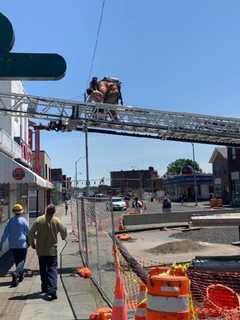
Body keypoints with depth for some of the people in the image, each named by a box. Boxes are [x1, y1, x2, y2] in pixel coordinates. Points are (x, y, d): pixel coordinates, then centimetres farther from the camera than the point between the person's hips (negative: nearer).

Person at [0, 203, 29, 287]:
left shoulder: (11, 220, 1)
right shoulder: (24, 220, -10)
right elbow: (28, 232, -3)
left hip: (12, 245, 4)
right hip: (22, 244, -4)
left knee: (17, 260, 18)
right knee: (22, 261, 2)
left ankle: (21, 275, 29)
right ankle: (15, 273, -22)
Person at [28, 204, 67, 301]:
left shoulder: (39, 220, -7)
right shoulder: (56, 221, -8)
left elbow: (31, 233, -5)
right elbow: (64, 232, 1)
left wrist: (32, 243, 12)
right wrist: (63, 237, 25)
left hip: (41, 250, 2)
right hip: (52, 250, -1)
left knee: (43, 270, 18)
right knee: (52, 270, -2)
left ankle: (45, 288, 30)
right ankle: (51, 291, -15)